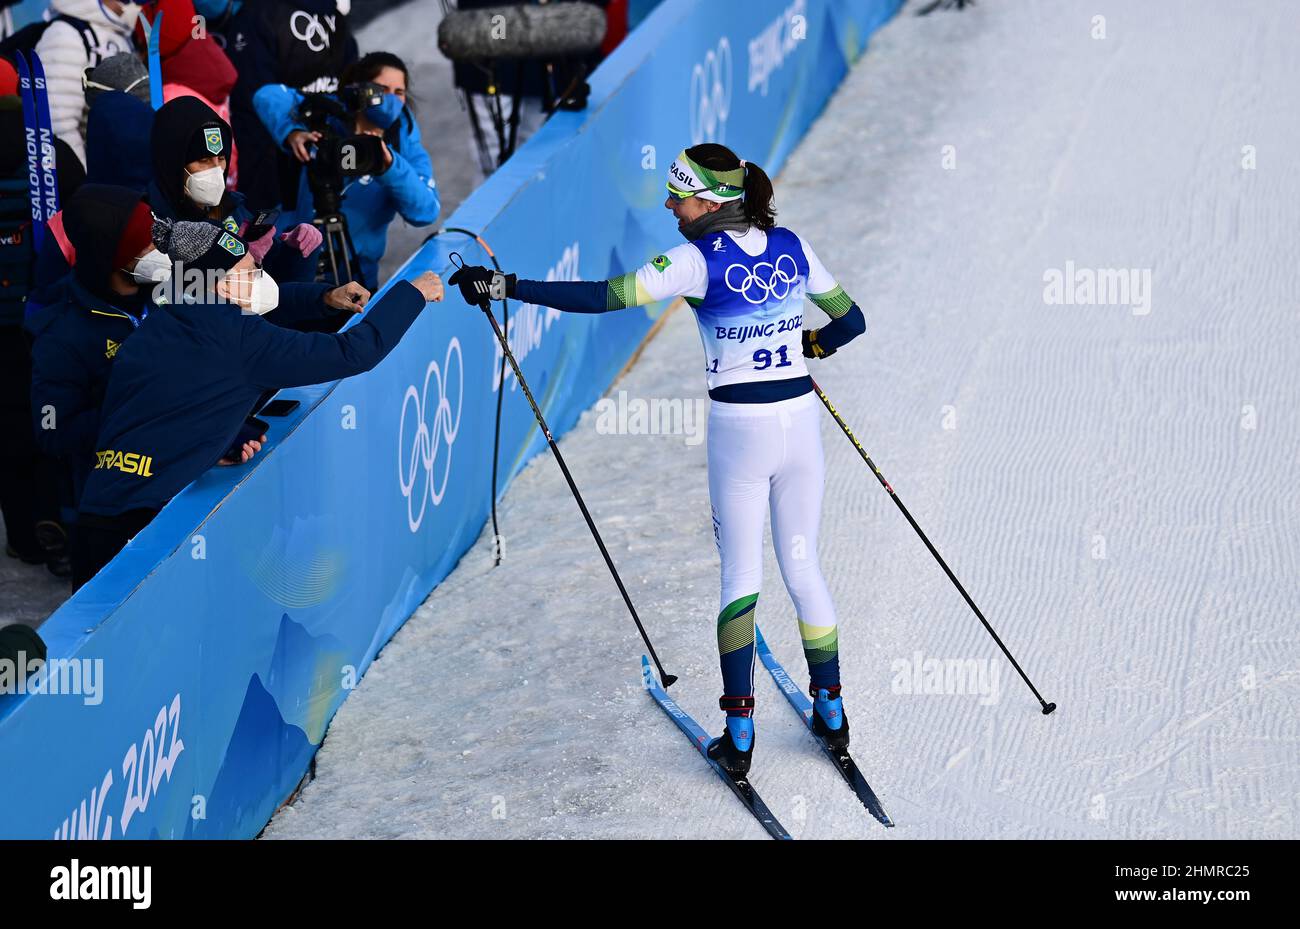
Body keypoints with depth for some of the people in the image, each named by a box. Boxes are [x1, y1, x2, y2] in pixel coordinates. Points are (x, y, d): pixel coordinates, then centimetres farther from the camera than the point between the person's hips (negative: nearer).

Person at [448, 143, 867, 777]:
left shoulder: (700, 259, -14)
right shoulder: (791, 247, 2)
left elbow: (605, 297, -21)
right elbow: (849, 321, 12)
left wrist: (504, 287, -18)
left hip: (738, 427, -4)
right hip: (800, 417, 5)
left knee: (741, 575, 5)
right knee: (803, 567, 17)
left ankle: (739, 734, 2)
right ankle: (831, 712, 23)